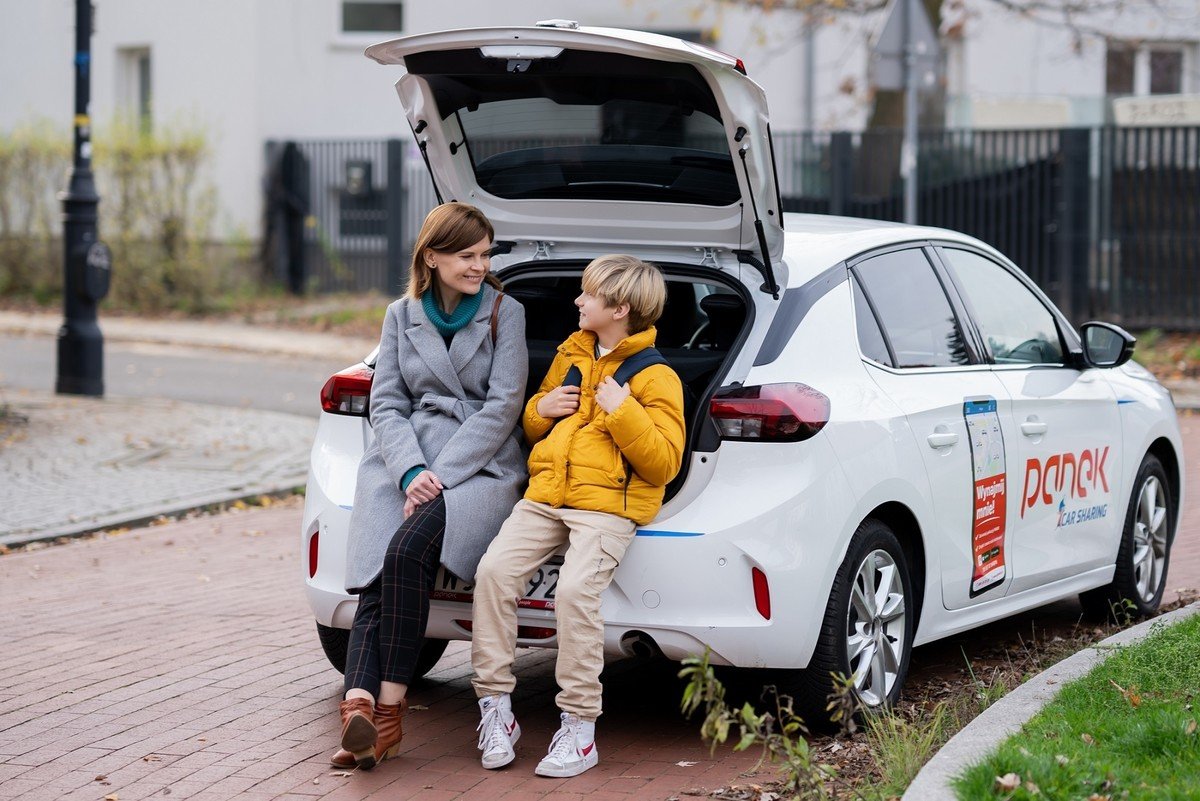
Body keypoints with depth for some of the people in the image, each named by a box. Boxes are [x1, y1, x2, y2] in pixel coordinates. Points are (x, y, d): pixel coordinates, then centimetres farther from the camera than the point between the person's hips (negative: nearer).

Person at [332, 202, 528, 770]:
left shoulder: (505, 313, 7)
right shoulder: (401, 316, 16)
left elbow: (503, 406, -2)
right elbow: (386, 403, 10)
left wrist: (439, 475, -11)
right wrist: (411, 471, -9)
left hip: (480, 465, -3)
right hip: (405, 462, 3)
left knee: (407, 551, -31)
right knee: (377, 580, -23)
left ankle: (387, 709, -29)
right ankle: (358, 714, -39)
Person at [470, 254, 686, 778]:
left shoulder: (656, 377, 1)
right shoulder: (570, 355, 21)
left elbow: (664, 463, -7)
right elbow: (532, 428, 32)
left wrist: (623, 412, -15)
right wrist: (540, 409, 9)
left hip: (606, 504, -6)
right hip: (545, 496, 6)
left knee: (575, 589, -29)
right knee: (493, 570, -19)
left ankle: (579, 728, -20)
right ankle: (495, 709, -14)